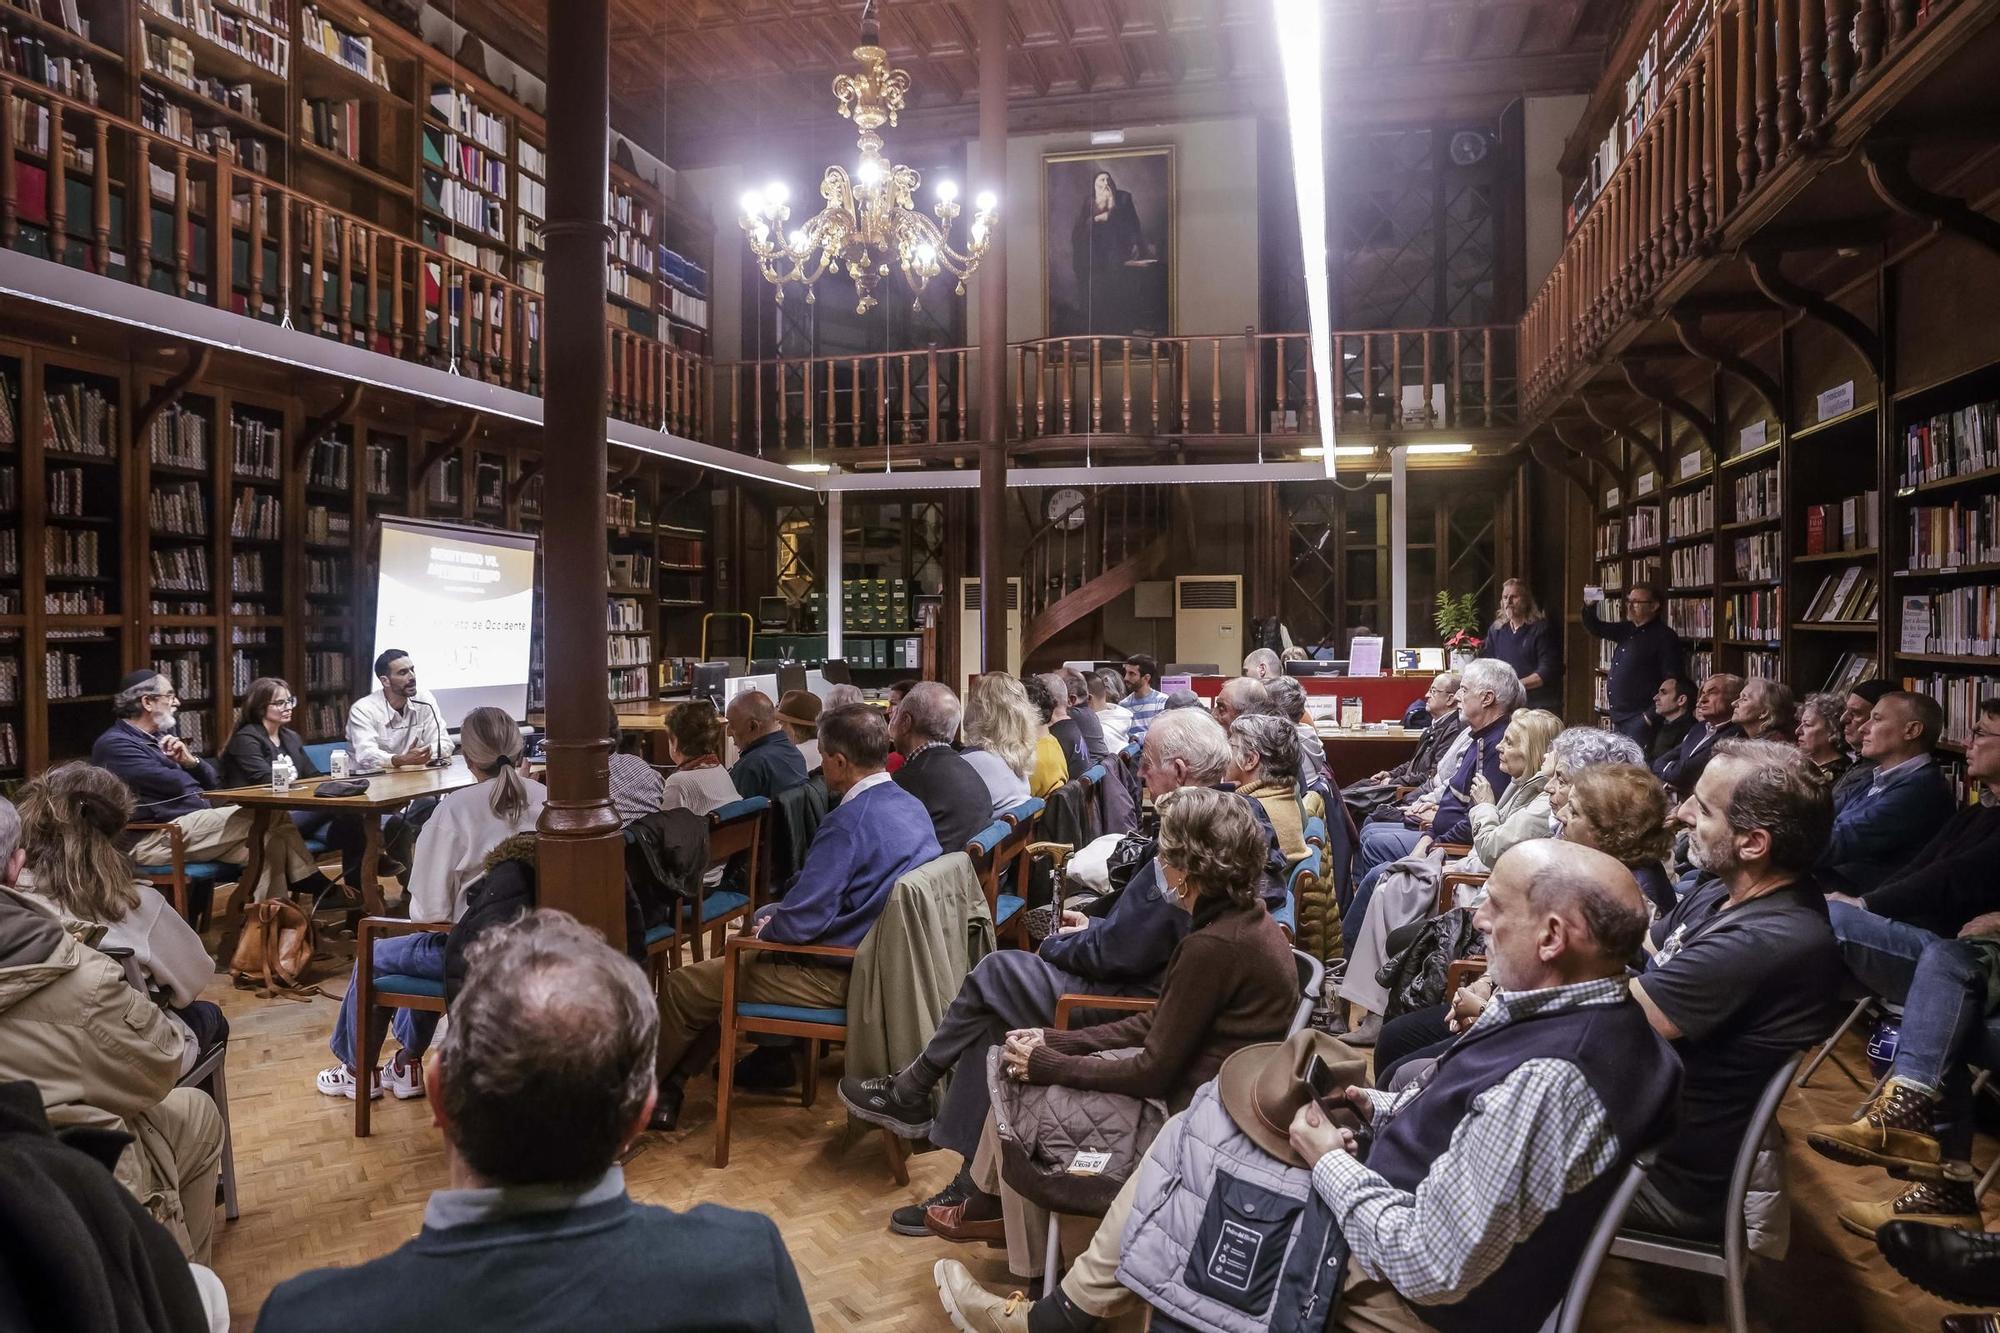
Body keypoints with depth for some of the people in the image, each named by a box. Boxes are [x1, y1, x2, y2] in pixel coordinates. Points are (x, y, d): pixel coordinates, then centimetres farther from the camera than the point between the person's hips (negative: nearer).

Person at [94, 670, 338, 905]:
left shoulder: (157, 738, 21)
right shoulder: (115, 744, -7)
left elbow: (213, 781, 17)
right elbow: (174, 784, -18)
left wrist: (191, 761, -4)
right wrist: (187, 768, 5)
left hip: (191, 822, 9)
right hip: (155, 839, -9)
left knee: (270, 841, -15)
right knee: (270, 817, -20)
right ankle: (316, 888, -9)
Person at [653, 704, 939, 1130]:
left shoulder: (847, 822, -24)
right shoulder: (912, 805, 4)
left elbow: (801, 922, -24)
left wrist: (765, 929, -1)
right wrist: (772, 920, 11)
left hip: (842, 977, -10)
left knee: (680, 987, 1)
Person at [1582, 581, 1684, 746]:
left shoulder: (1664, 637, -10)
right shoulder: (1627, 630, 14)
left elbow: (1672, 681, -15)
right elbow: (1595, 627, 25)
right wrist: (1589, 606, 4)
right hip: (1618, 717, 8)